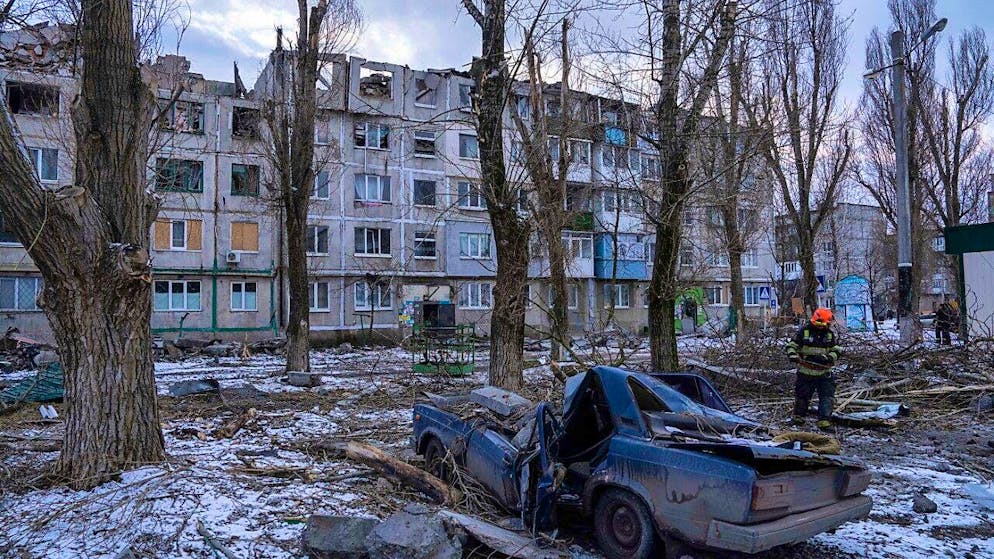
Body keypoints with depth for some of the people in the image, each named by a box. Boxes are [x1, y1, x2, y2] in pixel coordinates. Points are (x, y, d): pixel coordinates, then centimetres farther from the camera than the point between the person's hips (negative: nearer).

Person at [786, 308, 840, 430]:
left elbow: (836, 350, 2)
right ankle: (798, 416, 31)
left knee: (827, 397, -6)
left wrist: (828, 358, -18)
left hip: (824, 373, 2)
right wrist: (792, 355, -25)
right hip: (805, 373, -2)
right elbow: (792, 345, -4)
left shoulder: (831, 334, 3)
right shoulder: (803, 331, -6)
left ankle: (824, 420, -3)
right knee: (802, 395, 11)